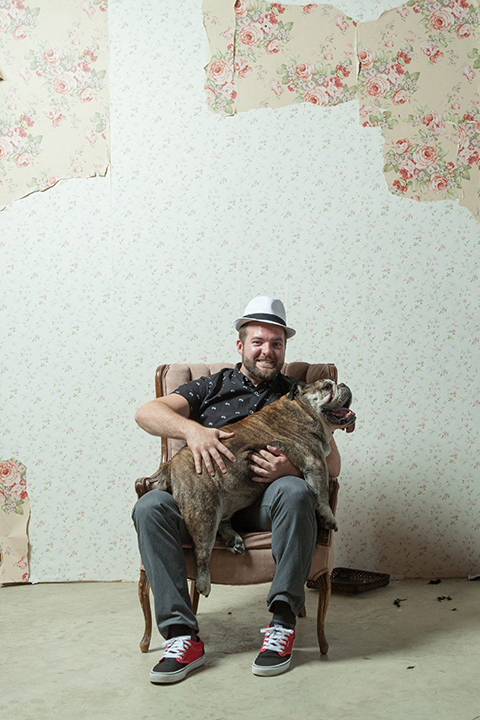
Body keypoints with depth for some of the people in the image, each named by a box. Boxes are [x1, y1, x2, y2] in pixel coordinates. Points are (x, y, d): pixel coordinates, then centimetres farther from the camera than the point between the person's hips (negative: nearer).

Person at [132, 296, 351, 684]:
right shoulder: (210, 388, 19)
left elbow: (331, 464, 9)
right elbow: (147, 412, 3)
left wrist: (293, 468, -15)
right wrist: (192, 428, -18)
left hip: (265, 503, -1)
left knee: (295, 491, -35)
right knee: (150, 506, -27)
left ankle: (282, 622, -26)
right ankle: (182, 635, -25)